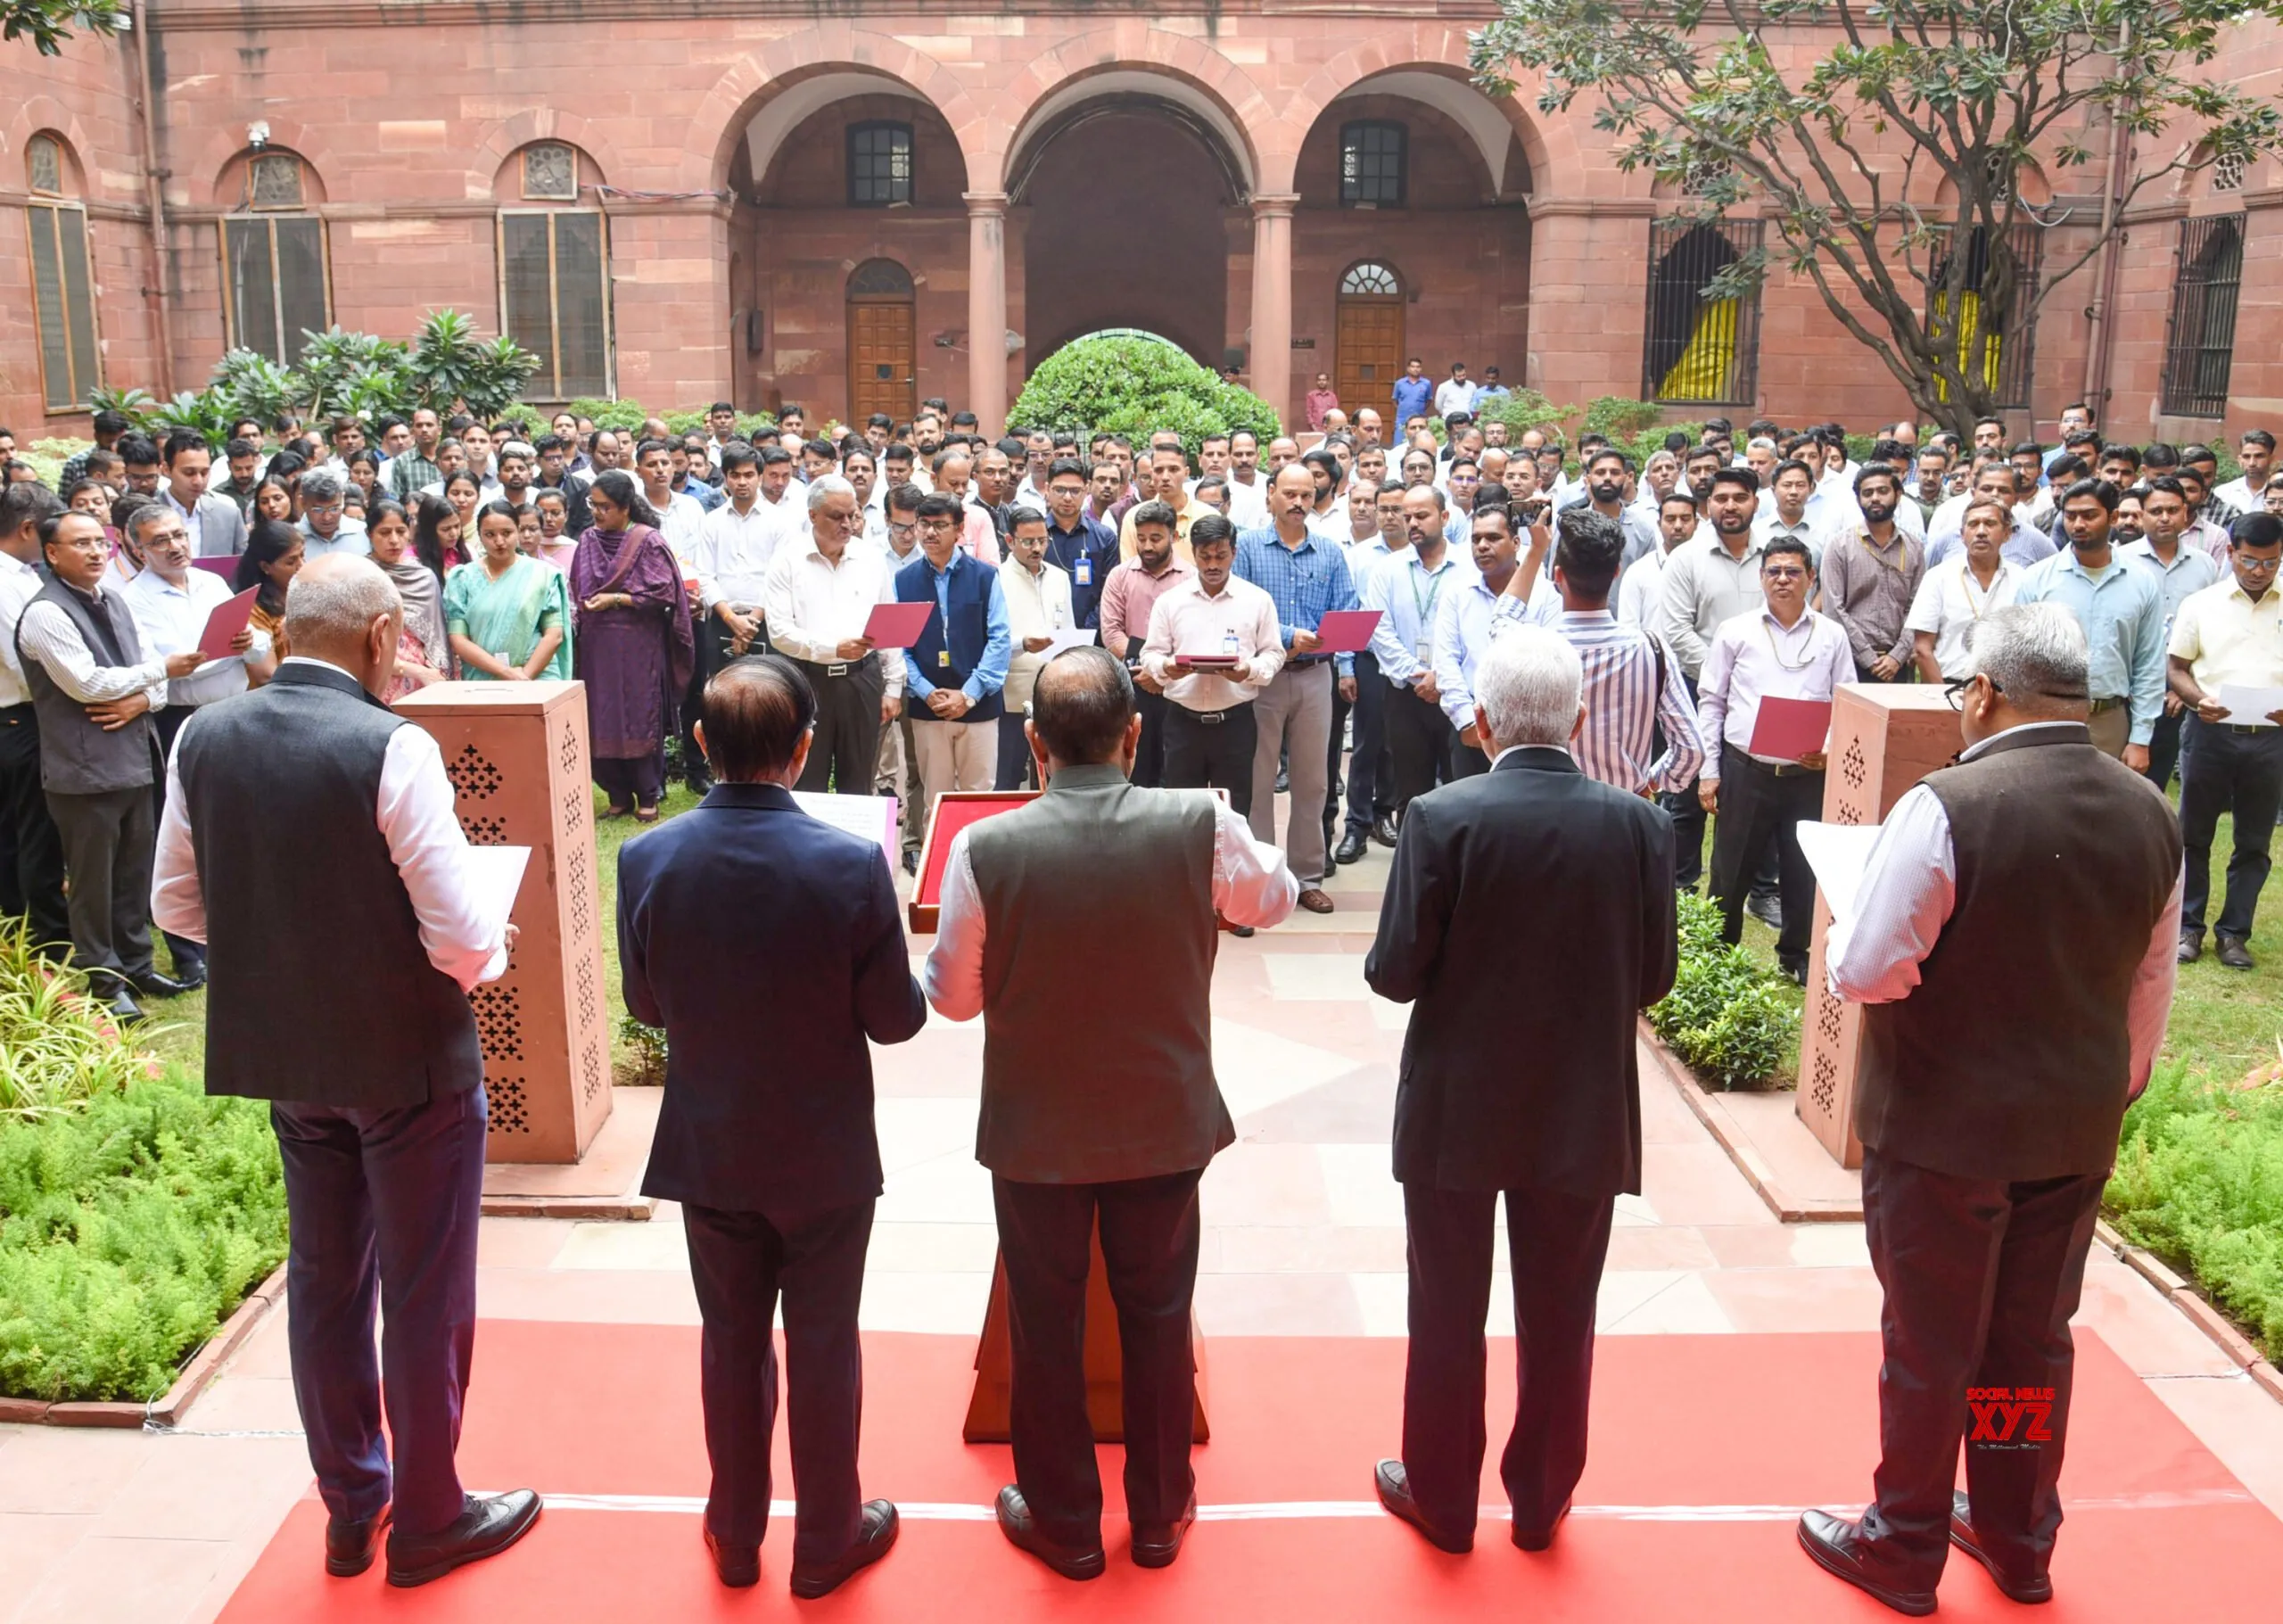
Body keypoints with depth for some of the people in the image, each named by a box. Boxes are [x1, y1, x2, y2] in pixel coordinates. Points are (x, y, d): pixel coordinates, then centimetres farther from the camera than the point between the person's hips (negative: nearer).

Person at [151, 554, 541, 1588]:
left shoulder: (203, 738, -4)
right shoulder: (391, 748, -22)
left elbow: (176, 904, 5)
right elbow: (464, 942, -23)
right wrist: (491, 950, -2)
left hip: (280, 1053, 6)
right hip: (408, 1057, -6)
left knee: (324, 1284, 20)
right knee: (425, 1296, 11)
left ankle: (350, 1508, 35)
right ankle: (428, 1522, 26)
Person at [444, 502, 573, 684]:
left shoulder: (541, 573, 7)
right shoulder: (463, 579, 8)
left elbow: (554, 634, 2)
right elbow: (458, 640, 1)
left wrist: (525, 676, -9)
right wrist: (507, 673, -9)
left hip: (538, 680, 0)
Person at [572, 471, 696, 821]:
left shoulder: (648, 541, -6)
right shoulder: (589, 540, 9)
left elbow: (663, 594, -10)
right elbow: (577, 590, 17)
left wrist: (615, 600, -13)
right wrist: (578, 612, -1)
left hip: (637, 646, -5)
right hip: (596, 646, 5)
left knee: (640, 720, 0)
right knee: (601, 722, 5)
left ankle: (647, 796, 12)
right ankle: (618, 795, 16)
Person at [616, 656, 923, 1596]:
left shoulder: (647, 860, -14)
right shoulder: (851, 865, -23)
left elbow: (645, 1005, -1)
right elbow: (895, 1020, -14)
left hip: (706, 1153, 3)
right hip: (824, 1156, -2)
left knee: (731, 1342, 20)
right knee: (823, 1347, 14)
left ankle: (737, 1534, 37)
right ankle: (827, 1541, 31)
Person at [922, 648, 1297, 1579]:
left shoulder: (984, 849, -21)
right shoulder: (1201, 829, -18)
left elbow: (952, 997, -7)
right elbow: (1276, 898, 5)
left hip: (1036, 1133, -1)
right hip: (1166, 1126, 1)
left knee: (1045, 1327, 17)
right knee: (1158, 1317, 19)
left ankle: (1063, 1522, 33)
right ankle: (1160, 1512, 36)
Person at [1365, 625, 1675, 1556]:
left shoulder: (1442, 818, -17)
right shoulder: (1639, 824, -9)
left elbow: (1395, 973, -14)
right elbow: (1654, 976, -3)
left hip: (1456, 1112, -2)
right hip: (1584, 1116, 2)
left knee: (1447, 1316, 14)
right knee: (1558, 1322, 17)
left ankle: (1442, 1500, 30)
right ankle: (1540, 1503, 33)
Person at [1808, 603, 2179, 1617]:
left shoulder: (1945, 808, -23)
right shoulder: (2151, 817, -2)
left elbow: (1863, 972, -22)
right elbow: (2150, 992, 8)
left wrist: (1843, 932, 0)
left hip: (1943, 1126, -6)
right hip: (2078, 1131, 6)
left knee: (1931, 1345, 10)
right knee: (2036, 1337, 20)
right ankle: (2018, 1540, 37)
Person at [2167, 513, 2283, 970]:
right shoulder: (2201, 604, 3)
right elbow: (2177, 668, 5)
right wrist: (2198, 700, -15)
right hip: (2211, 732, -1)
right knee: (2194, 835, 7)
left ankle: (2234, 932, 19)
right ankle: (2189, 927, 19)